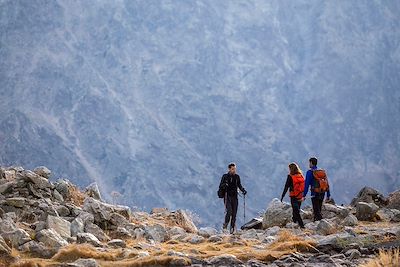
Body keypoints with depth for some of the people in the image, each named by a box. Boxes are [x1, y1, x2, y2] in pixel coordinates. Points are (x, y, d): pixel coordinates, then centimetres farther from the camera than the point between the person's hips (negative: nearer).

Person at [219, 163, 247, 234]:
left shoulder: (237, 177, 9)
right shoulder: (225, 176, -1)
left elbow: (239, 186, 19)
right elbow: (220, 186, -3)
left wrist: (243, 190, 0)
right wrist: (224, 184, -24)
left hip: (234, 197, 4)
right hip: (227, 196, -4)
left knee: (234, 213, 0)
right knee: (229, 211, -18)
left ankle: (232, 228, 7)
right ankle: (225, 224, 2)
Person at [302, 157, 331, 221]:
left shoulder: (310, 172, -6)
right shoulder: (322, 171, 12)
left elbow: (307, 184, -12)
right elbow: (327, 184, 12)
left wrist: (304, 195, -12)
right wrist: (328, 195, 16)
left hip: (315, 194, -6)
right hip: (322, 193, 6)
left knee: (316, 211, -4)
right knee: (318, 210, 16)